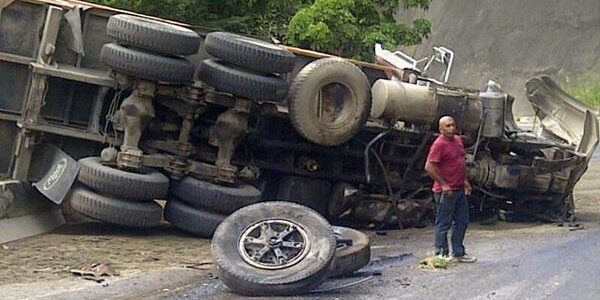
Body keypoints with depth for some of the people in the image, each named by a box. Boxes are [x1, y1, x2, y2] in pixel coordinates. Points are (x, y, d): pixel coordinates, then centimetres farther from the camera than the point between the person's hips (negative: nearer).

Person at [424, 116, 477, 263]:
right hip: (446, 191, -9)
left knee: (462, 222, 15)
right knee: (443, 224, 0)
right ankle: (441, 254, 7)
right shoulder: (439, 144, -16)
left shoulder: (458, 140, 11)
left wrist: (465, 180, 19)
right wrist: (443, 184, -20)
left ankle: (458, 253, 25)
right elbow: (429, 167, -21)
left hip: (460, 189, 9)